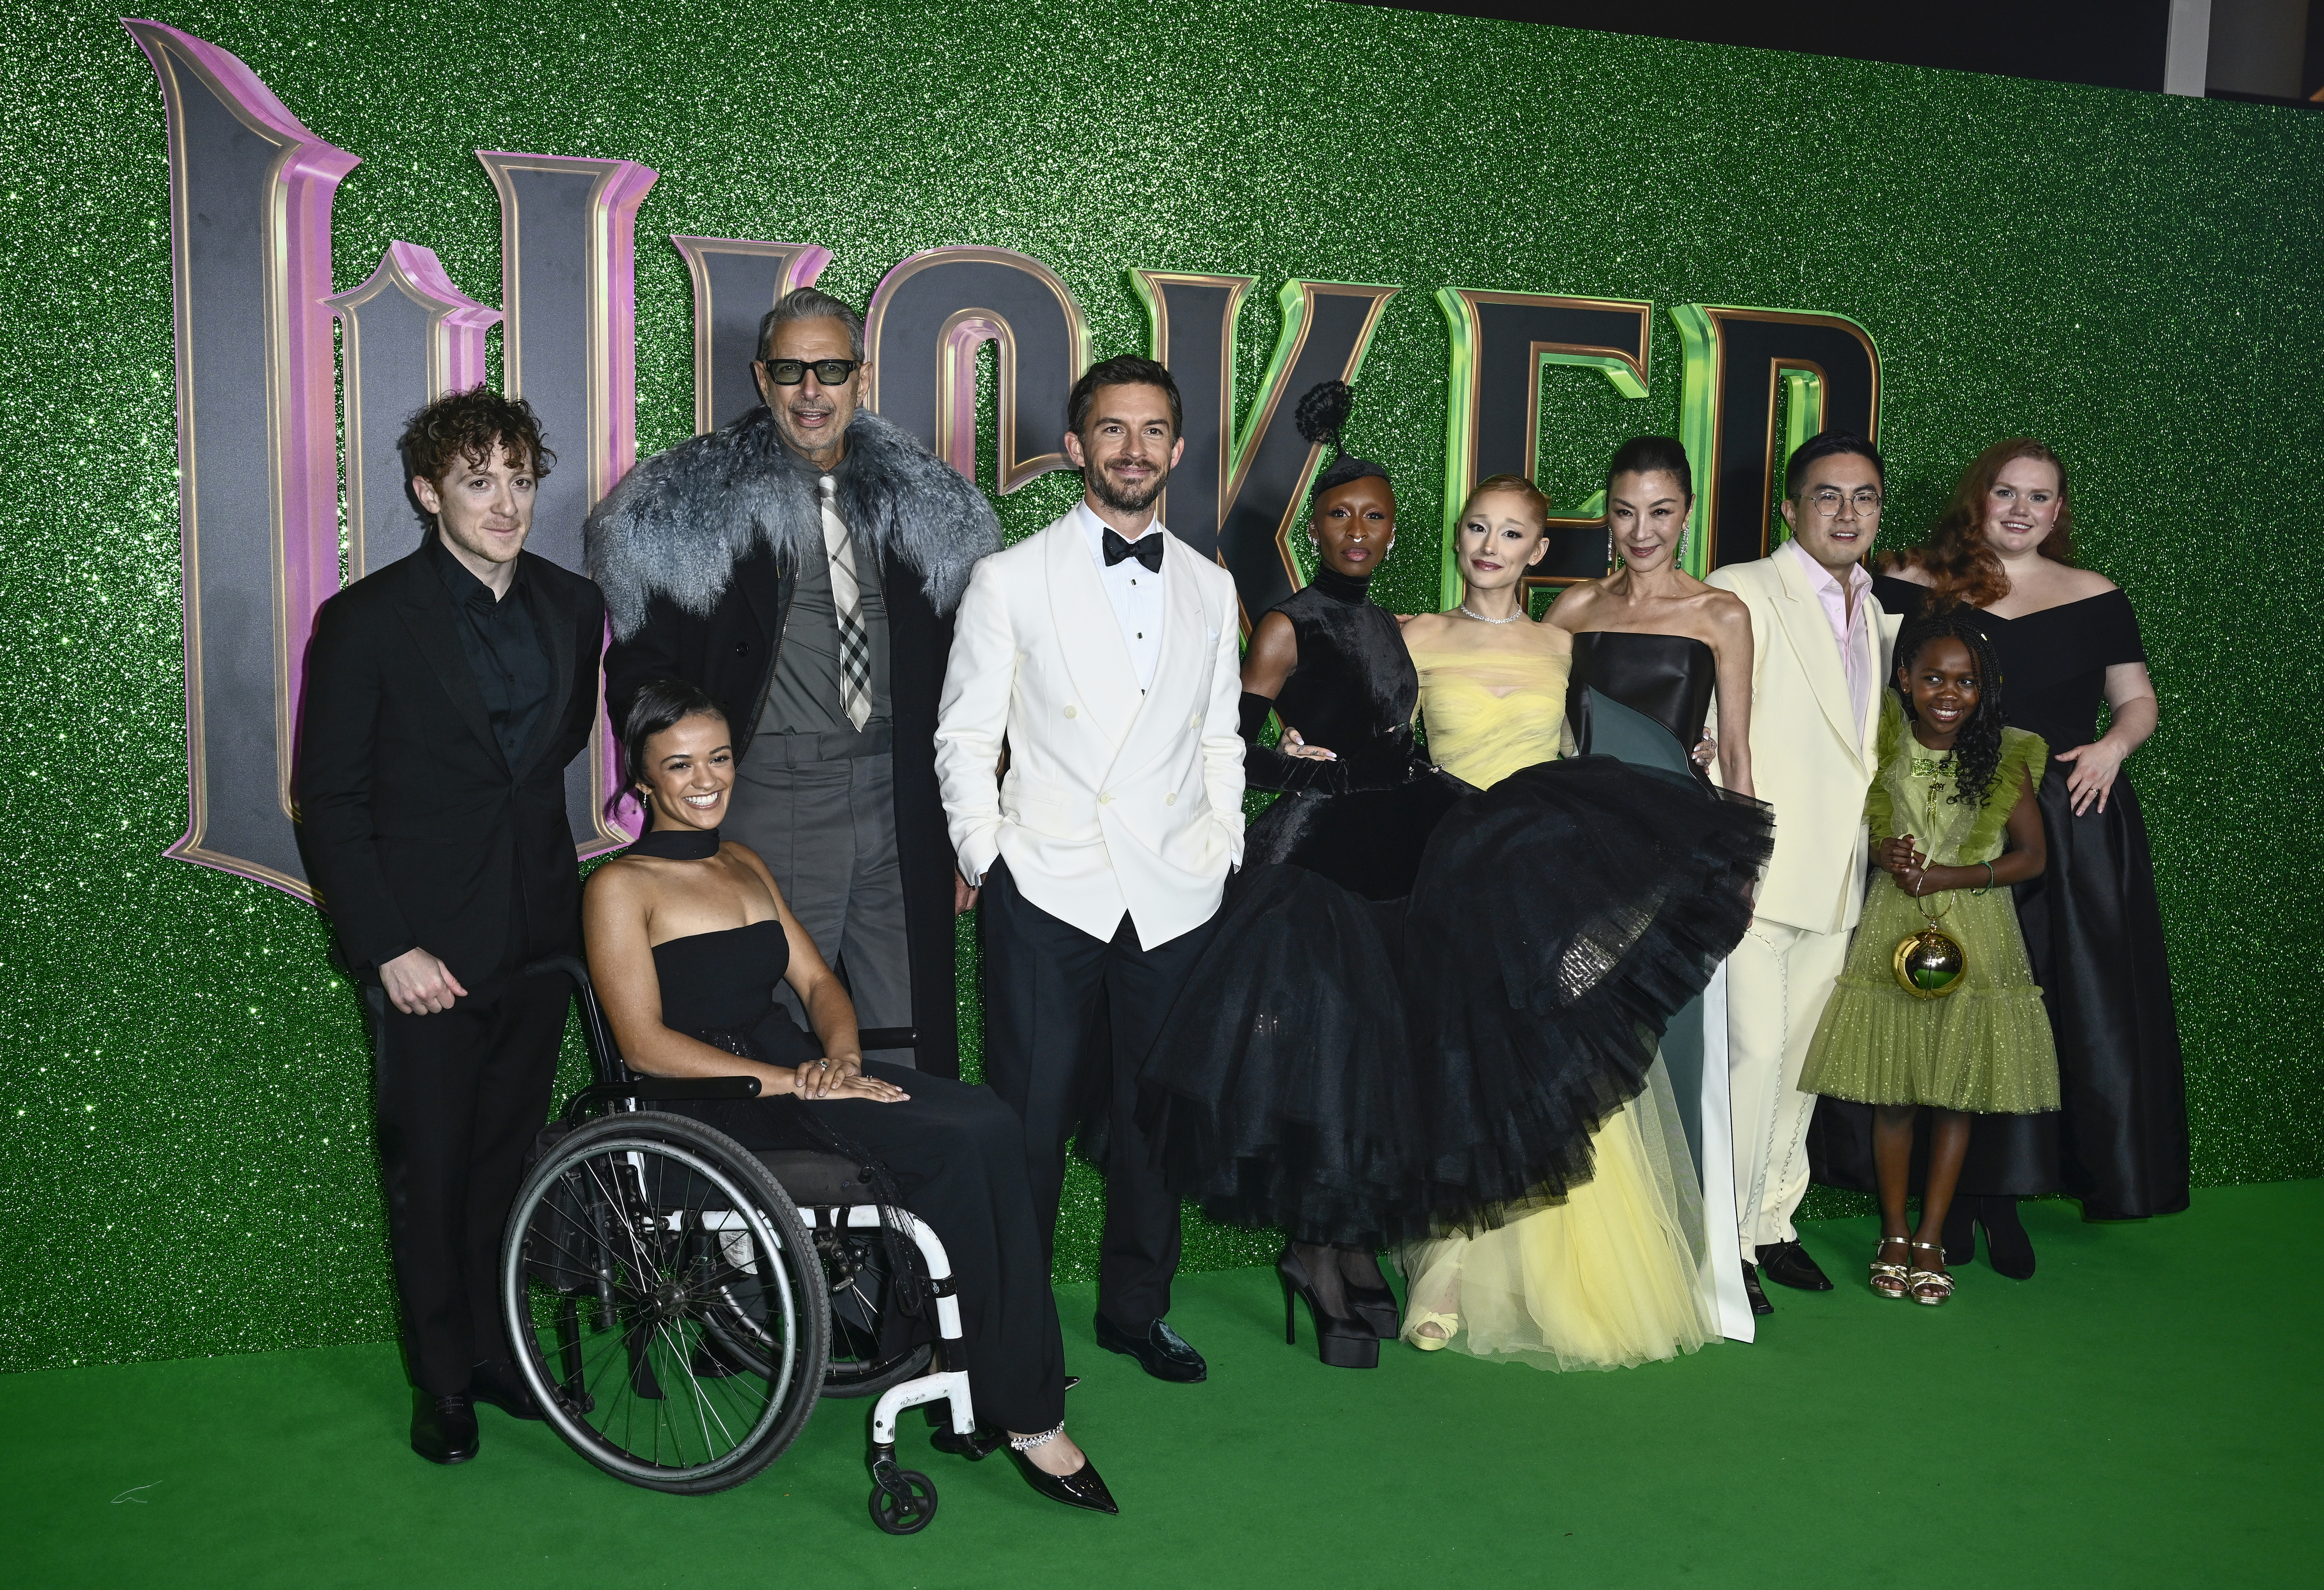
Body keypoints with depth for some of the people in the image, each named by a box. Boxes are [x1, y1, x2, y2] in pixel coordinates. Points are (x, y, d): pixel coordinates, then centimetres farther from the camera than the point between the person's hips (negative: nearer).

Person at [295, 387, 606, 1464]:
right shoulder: (367, 620, -8)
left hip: (537, 936, 4)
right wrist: (386, 948, -13)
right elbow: (327, 800, -7)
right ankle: (442, 1381, 23)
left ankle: (497, 1353, 29)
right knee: (428, 1172, 7)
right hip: (425, 950, -4)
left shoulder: (572, 606, 5)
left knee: (507, 1160, 13)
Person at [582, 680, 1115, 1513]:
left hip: (796, 1068, 7)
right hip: (711, 1104, -6)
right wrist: (793, 1082, -19)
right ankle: (1023, 1413, -15)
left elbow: (818, 981, 16)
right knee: (958, 1145, -26)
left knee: (989, 1123, -23)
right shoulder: (620, 887, -1)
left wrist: (841, 1054, -7)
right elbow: (646, 1045, -11)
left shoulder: (744, 864, 21)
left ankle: (1009, 1394, -19)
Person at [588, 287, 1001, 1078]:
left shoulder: (924, 507, 11)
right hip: (763, 808, -3)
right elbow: (641, 672, 1)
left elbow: (956, 682, 13)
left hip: (901, 813, 3)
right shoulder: (692, 507, 0)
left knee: (914, 1058, 9)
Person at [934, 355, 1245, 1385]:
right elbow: (964, 736, 3)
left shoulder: (1211, 588, 13)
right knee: (1028, 1117, 0)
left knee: (1154, 1113, 11)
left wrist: (1224, 855, 9)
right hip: (1047, 887, -3)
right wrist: (983, 856, -5)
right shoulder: (1010, 580, 3)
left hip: (1175, 899, 3)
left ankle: (1136, 1308, 27)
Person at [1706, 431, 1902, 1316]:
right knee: (1755, 1049, -11)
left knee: (1802, 1056, 13)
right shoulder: (1741, 594, -7)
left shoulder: (1880, 615, 16)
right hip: (1756, 870, -7)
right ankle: (1720, 1240, 2)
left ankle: (1771, 1224, 25)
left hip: (1836, 878, 7)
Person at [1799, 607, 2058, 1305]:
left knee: (1958, 1091, 5)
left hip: (1975, 931, -1)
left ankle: (1931, 1238, 17)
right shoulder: (1883, 744, -3)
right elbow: (1854, 821, 11)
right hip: (1894, 926, 1)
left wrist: (1949, 876, -14)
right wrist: (1881, 852, -11)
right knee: (1891, 1090, 5)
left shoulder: (2004, 758, -6)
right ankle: (1893, 1234, 20)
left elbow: (2031, 856, -2)